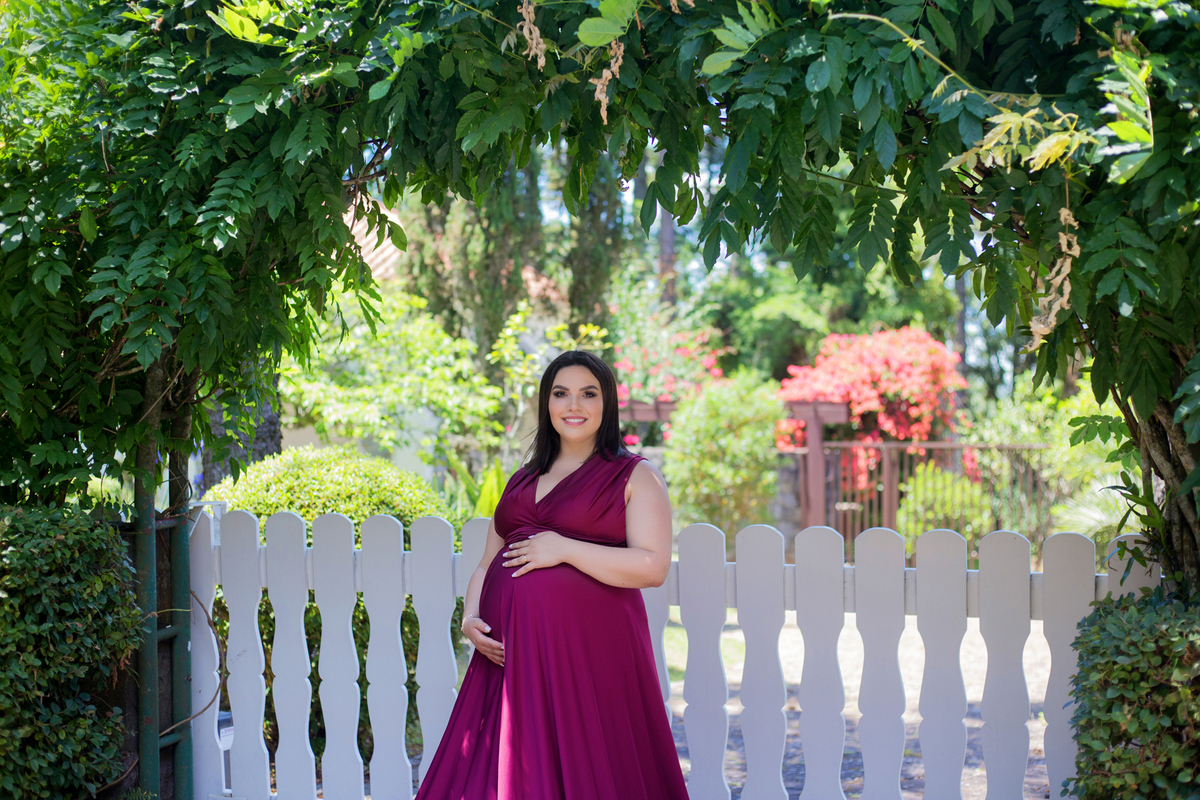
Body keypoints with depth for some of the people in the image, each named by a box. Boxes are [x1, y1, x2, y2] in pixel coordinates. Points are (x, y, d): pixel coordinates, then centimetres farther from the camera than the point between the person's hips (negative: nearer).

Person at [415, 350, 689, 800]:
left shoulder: (635, 477, 5)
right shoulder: (522, 481, 21)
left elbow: (653, 566, -7)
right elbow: (487, 564, 21)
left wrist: (565, 549, -10)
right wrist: (470, 618, 2)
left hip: (587, 646, -5)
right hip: (509, 650, 5)